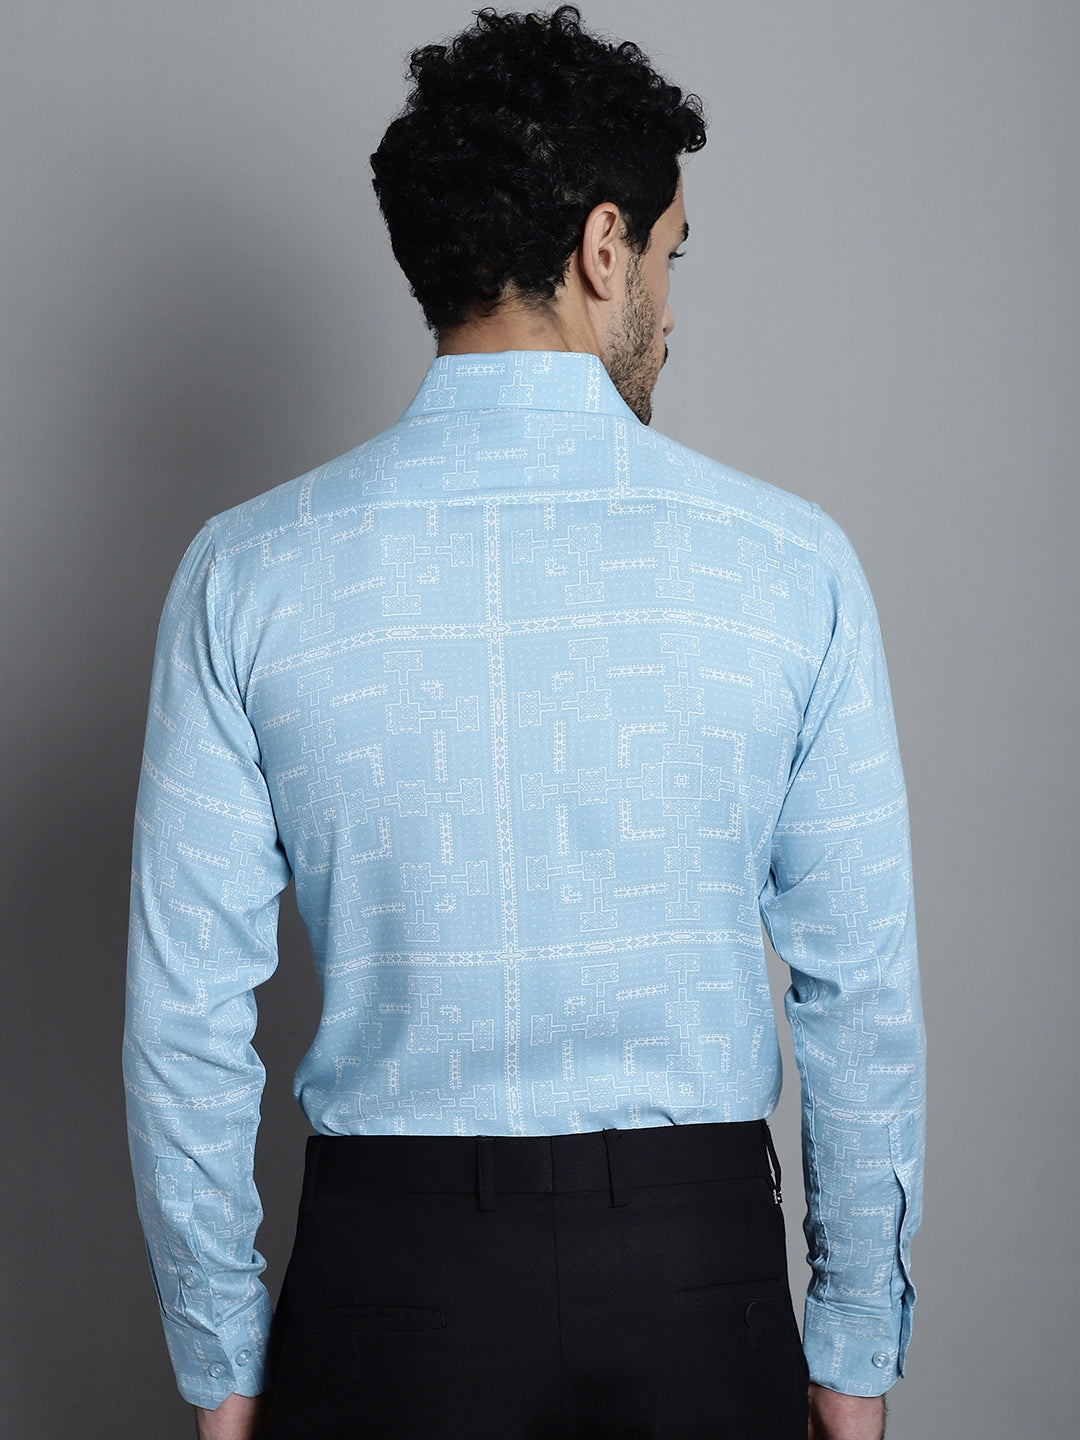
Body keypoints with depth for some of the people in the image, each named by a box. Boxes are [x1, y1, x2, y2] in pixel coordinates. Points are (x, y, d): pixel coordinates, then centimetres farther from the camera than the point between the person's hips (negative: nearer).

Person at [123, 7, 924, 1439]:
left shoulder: (249, 575, -8)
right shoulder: (788, 563, -9)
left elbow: (185, 1014, -6)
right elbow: (866, 996, -5)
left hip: (385, 1275, 0)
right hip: (700, 1268, 1)